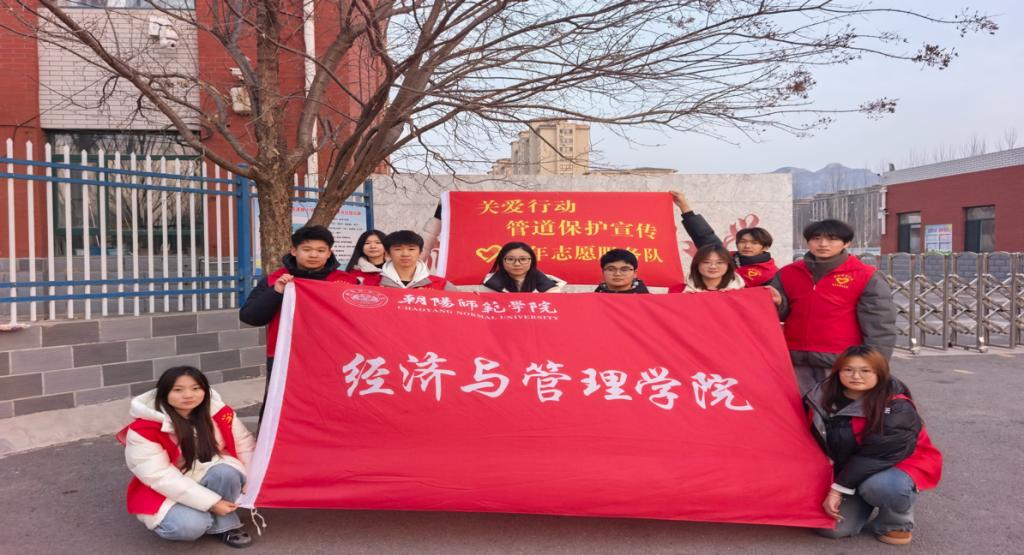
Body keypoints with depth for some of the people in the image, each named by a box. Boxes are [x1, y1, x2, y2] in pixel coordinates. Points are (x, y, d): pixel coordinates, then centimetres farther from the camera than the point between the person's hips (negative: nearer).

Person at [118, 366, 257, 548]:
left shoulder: (218, 412, -12)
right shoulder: (144, 430, -23)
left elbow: (245, 444, -4)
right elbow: (161, 477, -25)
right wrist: (211, 503, -28)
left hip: (209, 480, 3)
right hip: (167, 491, -3)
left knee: (226, 472, -31)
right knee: (190, 526, -32)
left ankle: (226, 525, -11)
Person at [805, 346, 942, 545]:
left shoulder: (897, 408, -23)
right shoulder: (823, 399, -9)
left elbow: (877, 454, -27)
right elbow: (818, 446, 3)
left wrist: (838, 489, -25)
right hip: (849, 470, 5)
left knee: (880, 485, -39)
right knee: (832, 528, -12)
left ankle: (897, 525, -6)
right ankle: (863, 501, 19)